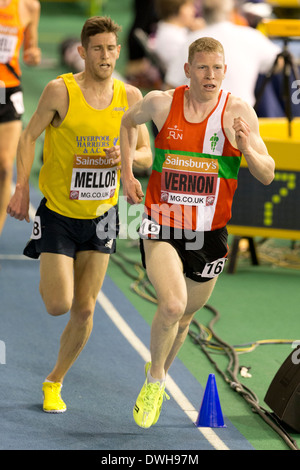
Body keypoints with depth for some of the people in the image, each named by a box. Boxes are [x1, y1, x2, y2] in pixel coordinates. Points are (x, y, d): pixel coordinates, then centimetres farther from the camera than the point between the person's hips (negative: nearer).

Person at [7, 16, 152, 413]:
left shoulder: (130, 97, -3)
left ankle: (54, 382, 24)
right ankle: (49, 280, 27)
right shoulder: (60, 91, -14)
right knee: (59, 305, -10)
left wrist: (126, 155, -19)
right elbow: (29, 137, -5)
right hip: (59, 213, -3)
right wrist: (22, 189, -13)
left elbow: (147, 154, 4)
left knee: (84, 310, 4)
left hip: (101, 216, 3)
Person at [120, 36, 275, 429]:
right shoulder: (162, 103, -7)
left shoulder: (239, 112, -9)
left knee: (184, 316, 17)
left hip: (209, 233, 1)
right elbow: (129, 122, 17)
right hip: (162, 226, -1)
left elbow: (267, 176, -9)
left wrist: (247, 148, -28)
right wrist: (127, 174, 11)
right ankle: (154, 378, 2)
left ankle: (159, 373, 47)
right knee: (173, 304, -23)